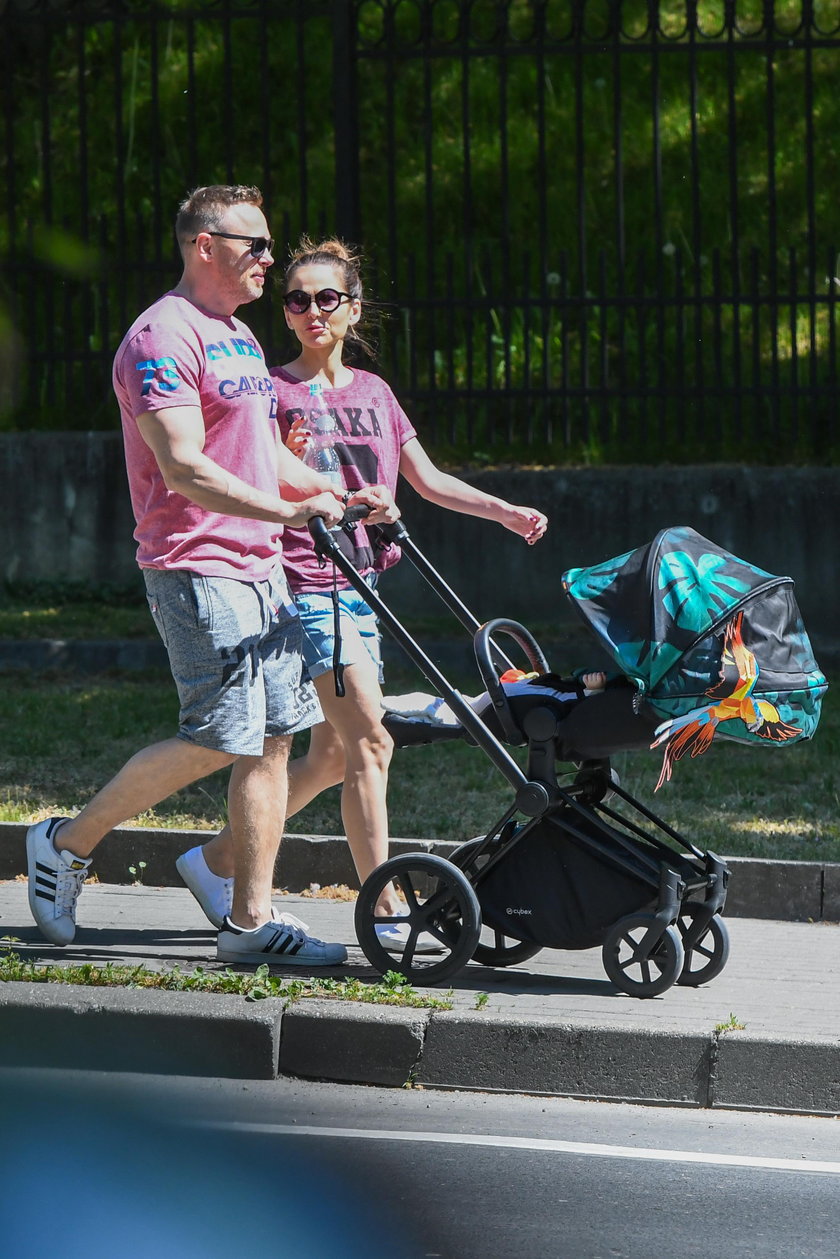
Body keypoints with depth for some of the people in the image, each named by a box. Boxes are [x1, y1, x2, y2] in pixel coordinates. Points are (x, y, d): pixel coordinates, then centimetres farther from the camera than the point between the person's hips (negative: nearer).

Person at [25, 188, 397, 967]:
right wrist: (287, 510, -29)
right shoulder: (164, 337, -13)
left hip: (257, 567, 9)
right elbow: (184, 469, -22)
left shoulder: (238, 337, 19)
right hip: (196, 570, -9)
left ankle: (250, 922, 8)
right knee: (220, 738, -12)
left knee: (273, 739, 5)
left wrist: (345, 496, 13)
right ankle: (67, 844, 3)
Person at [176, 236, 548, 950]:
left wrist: (505, 512, 8)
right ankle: (385, 914, -9)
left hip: (360, 585, 7)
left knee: (332, 755, 10)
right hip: (306, 582, -7)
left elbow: (427, 479, 18)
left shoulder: (373, 393, 14)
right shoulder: (274, 392, -5)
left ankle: (217, 861, 24)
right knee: (370, 742, -13)